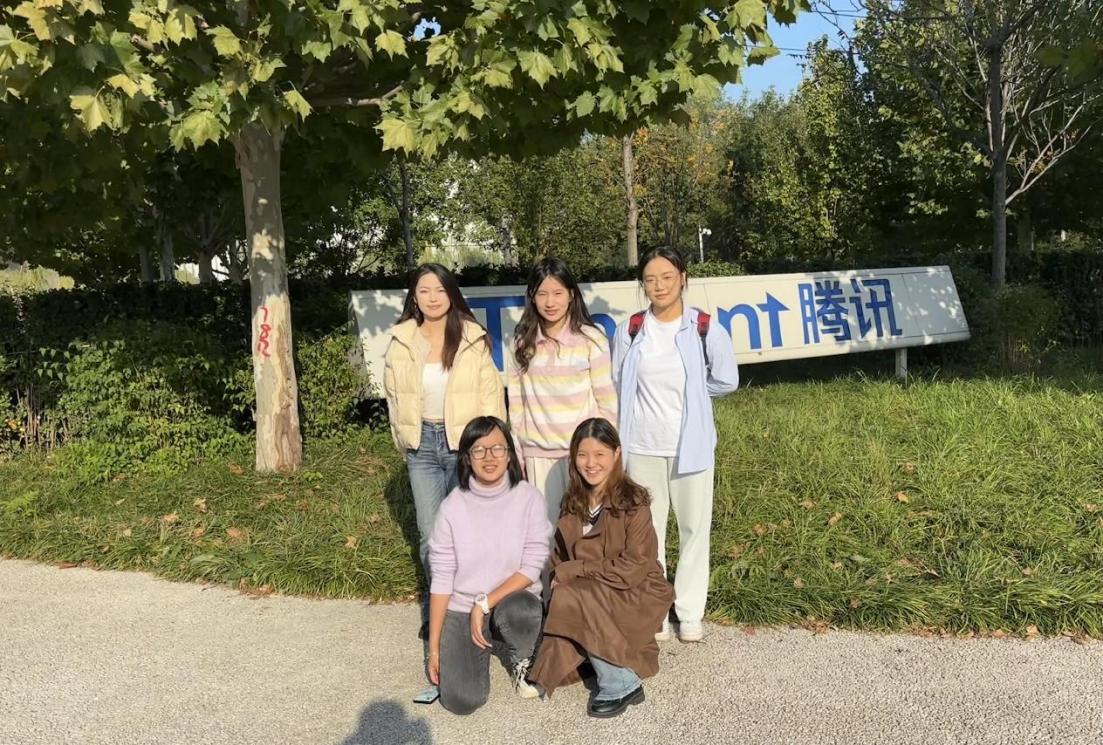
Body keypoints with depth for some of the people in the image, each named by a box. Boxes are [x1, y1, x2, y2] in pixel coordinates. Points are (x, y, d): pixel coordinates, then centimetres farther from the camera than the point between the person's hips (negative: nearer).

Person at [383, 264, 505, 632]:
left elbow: (491, 395, -2)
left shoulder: (473, 339, -6)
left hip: (466, 443, -2)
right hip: (422, 443, 2)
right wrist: (405, 443, 13)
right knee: (430, 536, 5)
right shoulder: (401, 341, 1)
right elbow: (395, 397, 11)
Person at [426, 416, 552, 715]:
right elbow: (441, 579, -6)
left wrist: (484, 604, -18)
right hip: (460, 610, 1)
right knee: (461, 700, -17)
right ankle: (479, 651, 18)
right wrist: (434, 647, -4)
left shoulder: (529, 499, -11)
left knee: (520, 611, -37)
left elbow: (532, 568, -11)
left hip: (512, 598, 0)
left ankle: (521, 661, -1)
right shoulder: (453, 506, -9)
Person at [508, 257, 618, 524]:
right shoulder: (523, 341, 4)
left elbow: (606, 399, -2)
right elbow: (516, 399, 7)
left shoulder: (591, 338, -5)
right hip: (538, 453, 3)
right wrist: (516, 451, 7)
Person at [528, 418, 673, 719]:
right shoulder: (574, 501, 4)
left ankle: (622, 686, -11)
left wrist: (572, 570, -18)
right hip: (590, 594, 6)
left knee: (573, 600, -27)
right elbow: (562, 555, 9)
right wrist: (557, 575, -13)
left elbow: (633, 568, -19)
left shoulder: (633, 502, -15)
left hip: (637, 595, -6)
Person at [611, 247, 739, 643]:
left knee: (695, 528, 7)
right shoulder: (630, 331, -3)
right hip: (643, 447, 1)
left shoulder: (705, 328, -7)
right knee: (647, 530, 8)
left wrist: (688, 393, 6)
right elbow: (618, 387, 5)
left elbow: (726, 380, 4)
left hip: (691, 445, 0)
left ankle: (690, 613, 23)